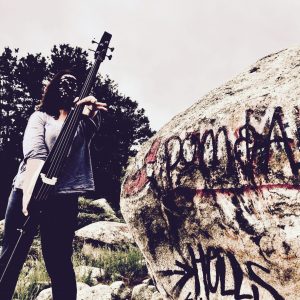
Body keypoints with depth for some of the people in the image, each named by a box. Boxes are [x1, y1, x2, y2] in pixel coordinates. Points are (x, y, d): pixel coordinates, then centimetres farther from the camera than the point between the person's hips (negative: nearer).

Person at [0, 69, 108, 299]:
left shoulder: (83, 121, 15)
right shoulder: (40, 116, 10)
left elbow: (93, 124, -10)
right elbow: (34, 151, -8)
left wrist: (89, 108, -33)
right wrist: (31, 187, -25)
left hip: (65, 196, 1)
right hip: (28, 190, 0)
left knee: (59, 262, 3)